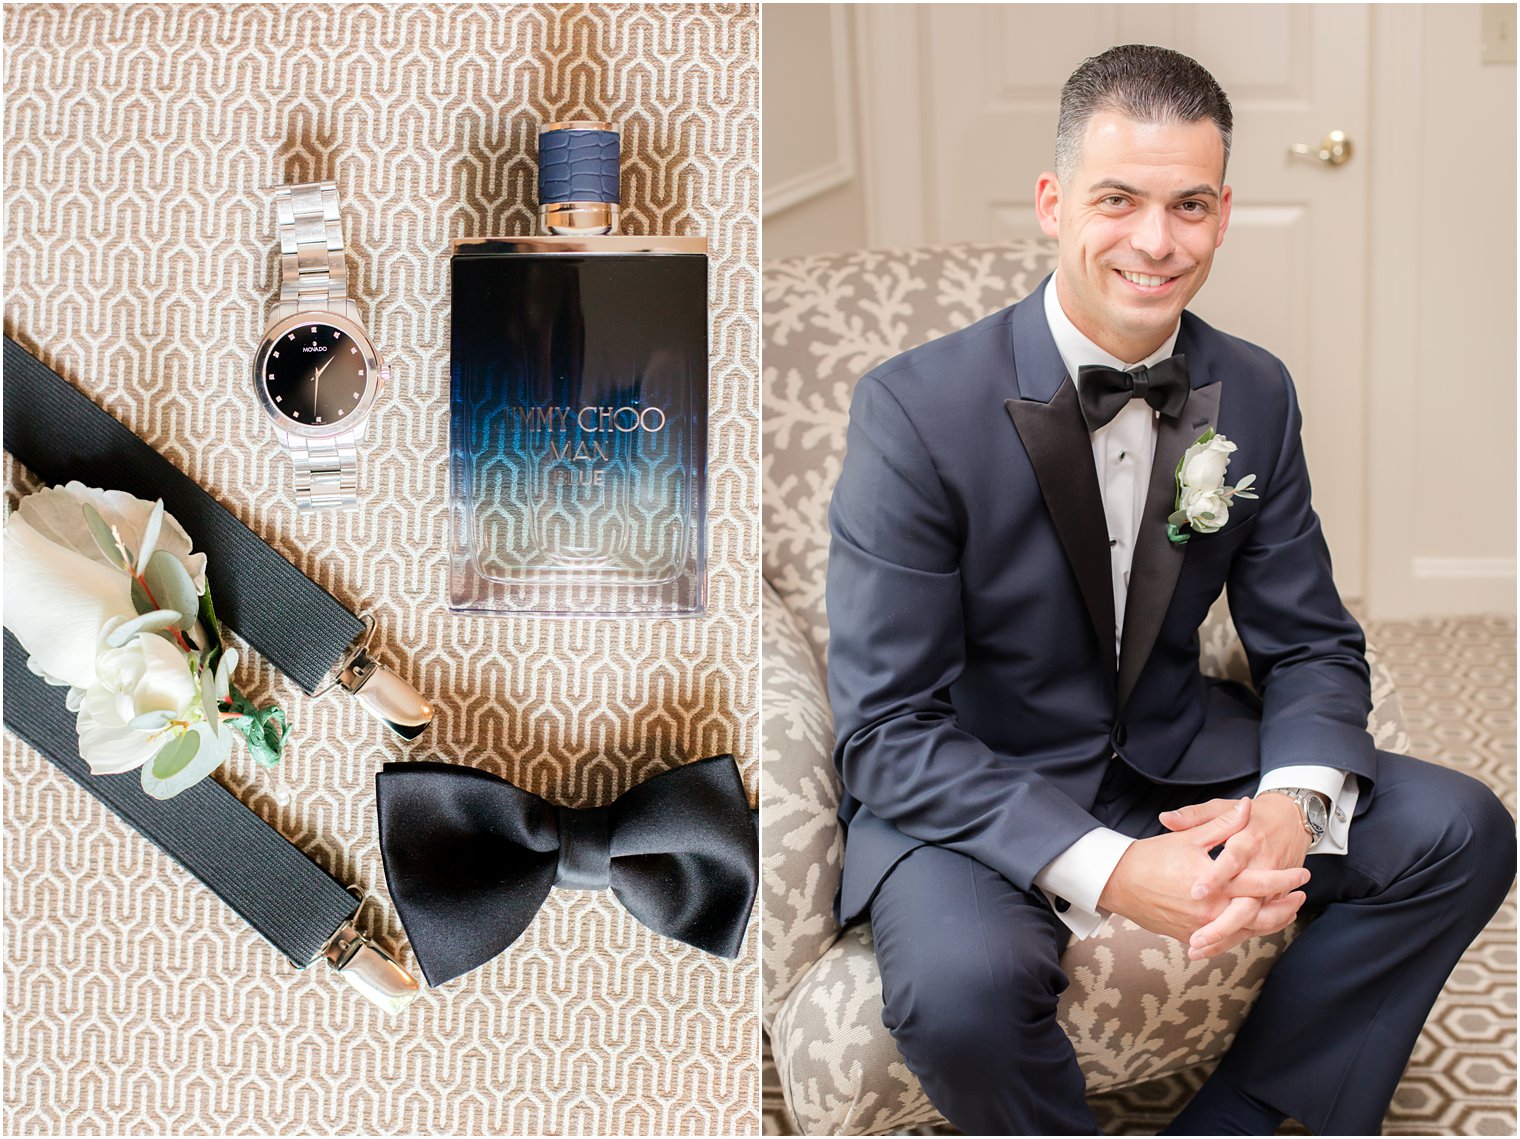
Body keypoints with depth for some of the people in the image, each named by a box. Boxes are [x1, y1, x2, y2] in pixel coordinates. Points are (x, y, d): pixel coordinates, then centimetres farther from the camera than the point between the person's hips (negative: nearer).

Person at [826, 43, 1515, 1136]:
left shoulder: (1255, 395, -2)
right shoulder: (917, 409, -19)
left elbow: (1312, 645, 5)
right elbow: (887, 731, -20)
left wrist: (1291, 802, -19)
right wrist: (1108, 871, -32)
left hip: (1177, 761, 5)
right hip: (970, 791, -5)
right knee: (962, 986, -35)